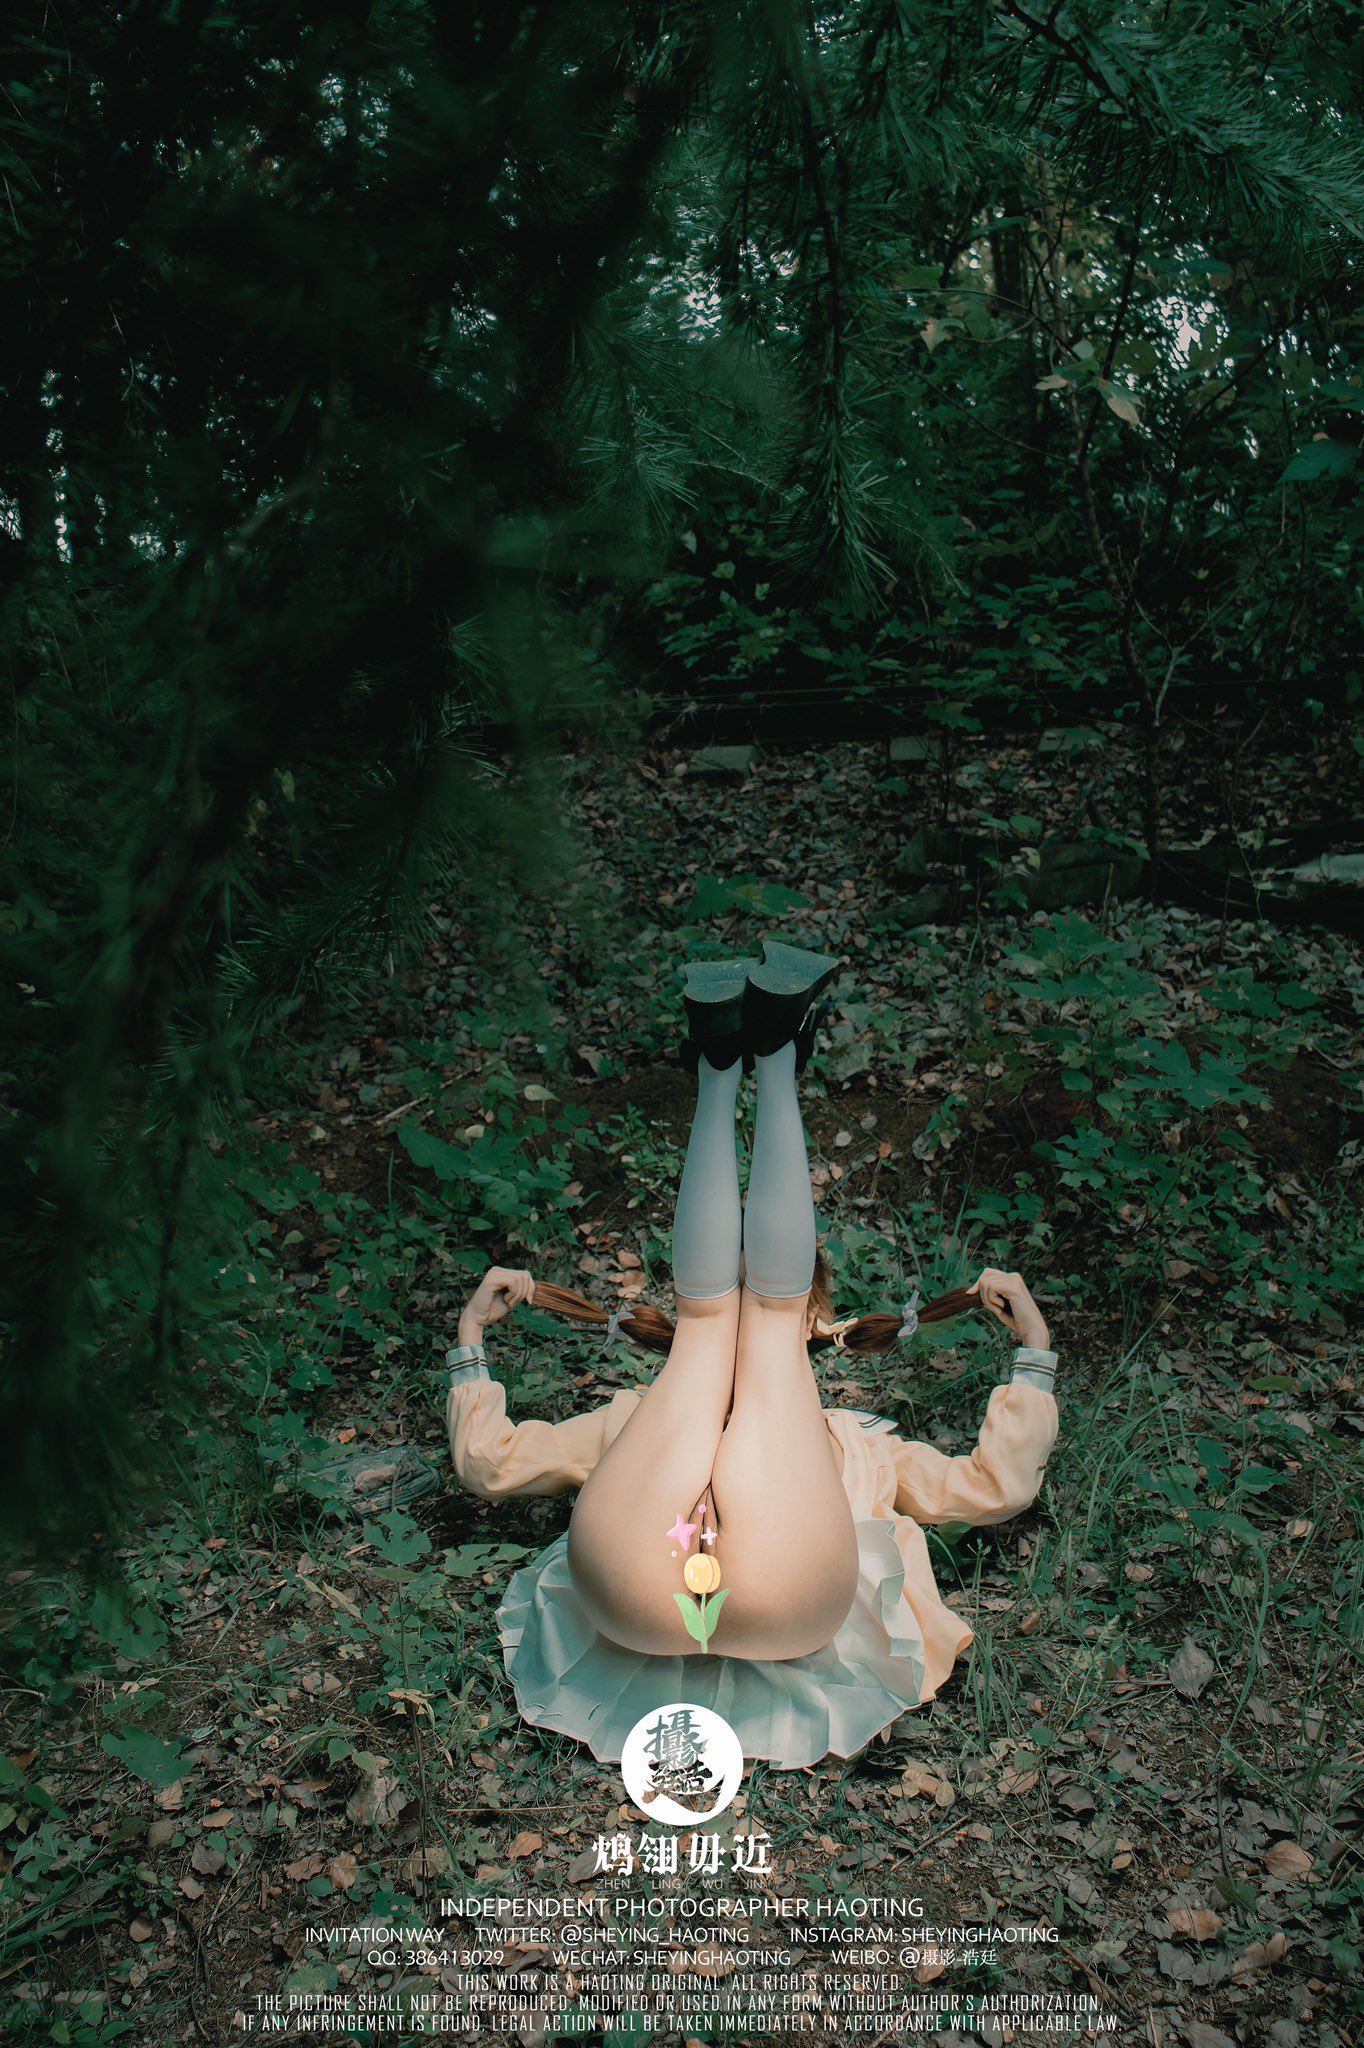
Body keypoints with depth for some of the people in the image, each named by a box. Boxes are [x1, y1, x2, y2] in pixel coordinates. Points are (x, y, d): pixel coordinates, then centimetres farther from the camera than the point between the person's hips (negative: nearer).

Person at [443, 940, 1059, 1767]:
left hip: (786, 1612, 0)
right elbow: (488, 1461, 38)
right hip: (634, 1598, 0)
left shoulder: (849, 1441, 45)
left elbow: (1000, 1485, 35)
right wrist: (473, 1340, 42)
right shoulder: (643, 1414, 44)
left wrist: (1035, 1349, 36)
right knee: (710, 1310, 16)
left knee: (764, 1304, 13)